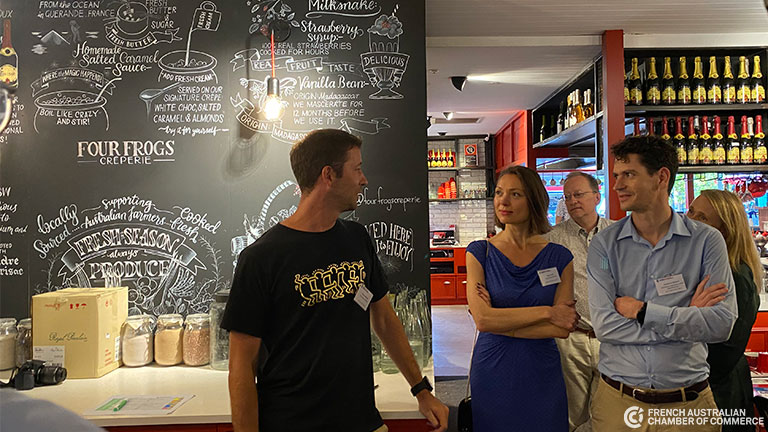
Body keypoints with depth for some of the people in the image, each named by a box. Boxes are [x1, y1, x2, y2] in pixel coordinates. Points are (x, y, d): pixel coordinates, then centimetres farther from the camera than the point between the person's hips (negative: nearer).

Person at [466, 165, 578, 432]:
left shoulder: (559, 257, -1)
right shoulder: (480, 253, -4)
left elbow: (563, 329, -8)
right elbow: (482, 319, -16)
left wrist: (502, 323, -14)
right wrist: (547, 311, -15)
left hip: (541, 373, 1)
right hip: (491, 372, -1)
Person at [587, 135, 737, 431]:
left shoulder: (706, 241, -4)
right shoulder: (605, 245, -6)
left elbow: (722, 323, -13)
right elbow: (604, 325, -15)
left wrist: (642, 311, -16)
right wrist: (686, 318, -14)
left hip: (688, 404, 0)